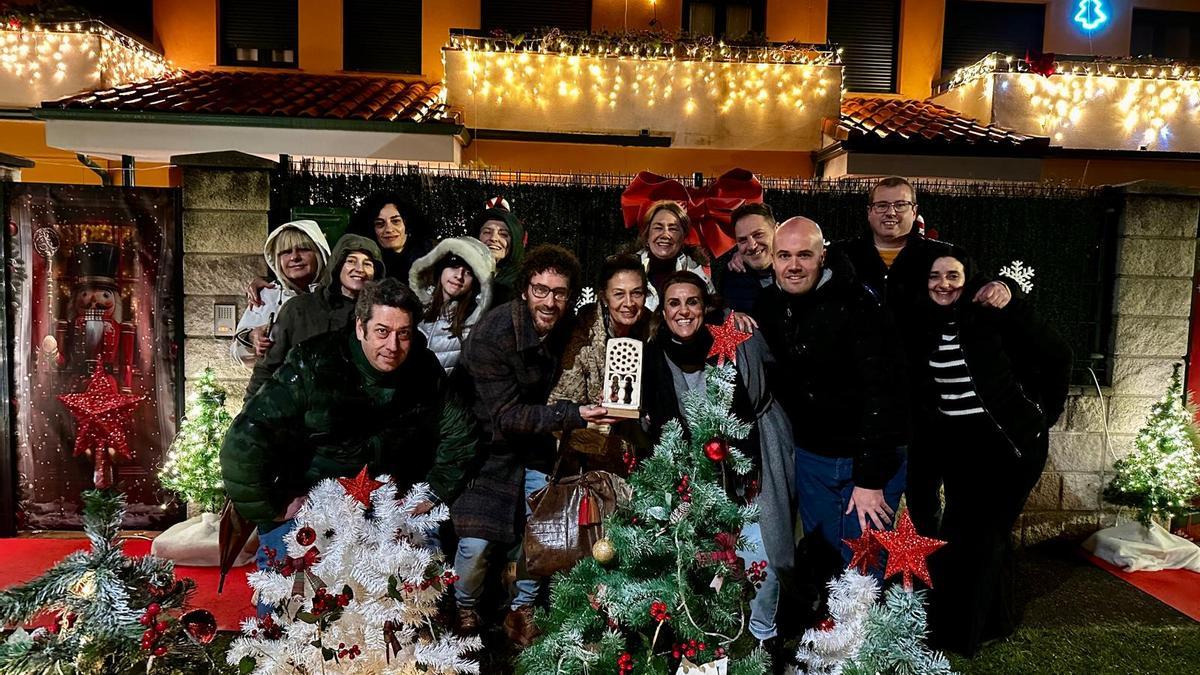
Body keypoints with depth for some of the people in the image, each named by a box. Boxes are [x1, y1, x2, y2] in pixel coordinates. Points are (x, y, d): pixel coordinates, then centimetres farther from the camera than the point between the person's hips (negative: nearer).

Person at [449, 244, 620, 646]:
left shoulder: (568, 329, -8)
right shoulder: (491, 334, -25)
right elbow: (505, 415, -26)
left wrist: (596, 405, -9)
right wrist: (573, 415, -34)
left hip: (536, 442, 5)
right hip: (491, 442, -5)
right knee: (475, 541, -12)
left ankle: (522, 610, 26)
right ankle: (466, 613, 18)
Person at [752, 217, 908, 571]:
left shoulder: (856, 303, -19)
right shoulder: (767, 304, 0)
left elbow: (880, 390, -22)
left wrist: (870, 478, -22)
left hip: (869, 456, -5)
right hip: (810, 455, 5)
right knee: (822, 558, 16)